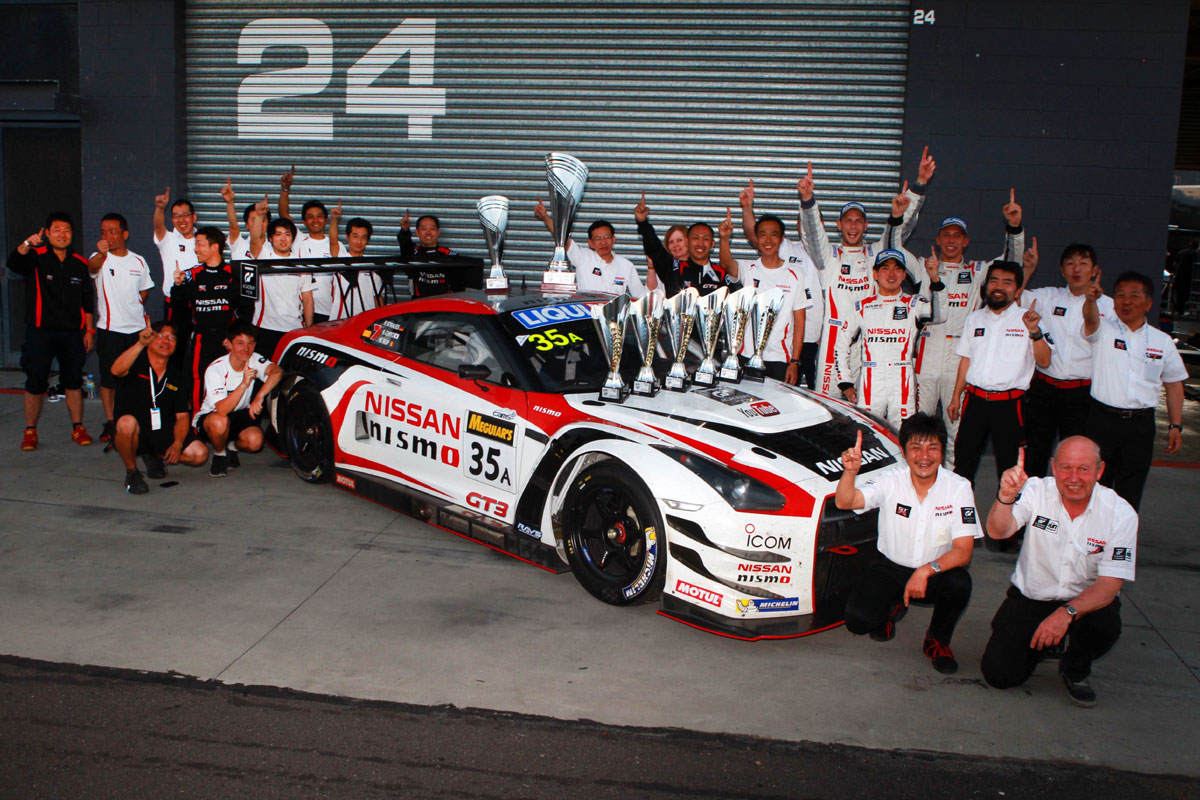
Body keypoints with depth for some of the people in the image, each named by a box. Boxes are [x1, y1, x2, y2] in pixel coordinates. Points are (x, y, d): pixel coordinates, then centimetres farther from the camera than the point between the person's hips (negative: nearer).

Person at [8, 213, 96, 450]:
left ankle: (78, 428, 16)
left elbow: (88, 300, 13)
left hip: (73, 333, 3)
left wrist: (89, 330, 8)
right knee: (35, 383, 1)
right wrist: (26, 245, -44)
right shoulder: (36, 257, -2)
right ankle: (30, 431, 10)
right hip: (40, 331, -3)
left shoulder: (80, 263, 8)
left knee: (74, 381, 8)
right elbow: (14, 264, -25)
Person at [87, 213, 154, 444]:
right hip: (110, 328, -3)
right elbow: (92, 267, -31)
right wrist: (100, 254, -53)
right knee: (109, 378, 1)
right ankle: (110, 422, 12)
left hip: (137, 328, 3)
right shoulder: (100, 258, -5)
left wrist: (137, 310, 8)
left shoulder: (139, 262, 8)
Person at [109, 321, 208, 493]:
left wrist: (177, 444, -10)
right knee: (127, 422, -39)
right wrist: (140, 343, -40)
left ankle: (155, 457, 16)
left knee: (200, 454, -14)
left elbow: (182, 416, 7)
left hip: (162, 433, 5)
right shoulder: (136, 364, -4)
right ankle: (131, 471, -10)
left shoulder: (175, 377, 9)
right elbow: (117, 371, -30)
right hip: (134, 434, -4)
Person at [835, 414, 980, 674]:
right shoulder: (891, 480, -12)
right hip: (890, 568, 0)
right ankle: (891, 607, 18)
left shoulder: (958, 488, -12)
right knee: (858, 620, -21)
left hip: (936, 573, 0)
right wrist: (850, 471, -49)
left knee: (959, 583, -34)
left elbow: (963, 551, -17)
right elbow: (845, 502, -28)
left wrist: (927, 570, -34)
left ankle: (937, 639, -2)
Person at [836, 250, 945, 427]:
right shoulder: (862, 307, 11)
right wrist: (845, 384, 8)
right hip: (870, 384, 1)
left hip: (903, 384, -1)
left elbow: (938, 315, -15)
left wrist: (935, 279, -28)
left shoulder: (913, 304, 8)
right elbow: (842, 346, 15)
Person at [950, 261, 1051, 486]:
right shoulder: (975, 318, 13)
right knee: (963, 461, 6)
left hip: (1010, 403, -3)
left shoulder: (1027, 319, 0)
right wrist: (956, 396, 14)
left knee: (1009, 467, 2)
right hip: (975, 400, 3)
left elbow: (1044, 362, -7)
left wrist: (1034, 332, -23)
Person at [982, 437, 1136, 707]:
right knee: (999, 674, -14)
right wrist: (1006, 496, -51)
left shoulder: (1121, 513, -15)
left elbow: (1109, 584, -18)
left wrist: (1067, 613, -34)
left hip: (1086, 599, 0)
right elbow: (998, 531, -30)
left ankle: (1076, 670, 3)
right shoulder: (1037, 490, -14)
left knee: (1105, 625, -34)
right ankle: (1041, 643, 22)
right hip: (1030, 596, 0)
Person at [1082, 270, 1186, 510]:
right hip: (1102, 419, -2)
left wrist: (1175, 426, 9)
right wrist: (1091, 299, -47)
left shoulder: (1163, 342, 9)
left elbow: (1174, 385, 14)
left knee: (1131, 491, 6)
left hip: (1141, 425, 2)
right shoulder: (1103, 330, 0)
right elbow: (1091, 318, -24)